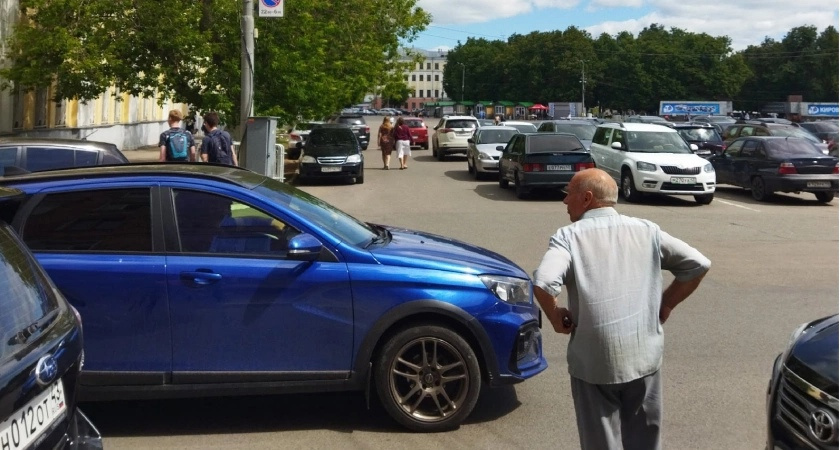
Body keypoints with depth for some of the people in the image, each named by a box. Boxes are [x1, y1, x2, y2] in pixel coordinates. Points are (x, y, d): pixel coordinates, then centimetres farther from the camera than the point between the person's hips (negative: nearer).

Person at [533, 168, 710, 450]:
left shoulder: (569, 236, -7)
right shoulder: (646, 230, 4)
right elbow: (698, 264, 4)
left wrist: (556, 318, -6)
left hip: (594, 362, -3)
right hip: (645, 356, 3)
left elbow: (543, 283, -23)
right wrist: (666, 304, 11)